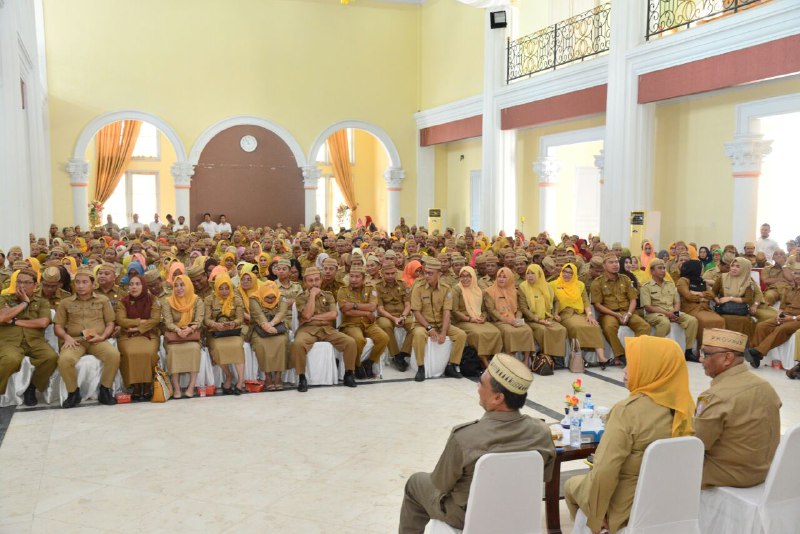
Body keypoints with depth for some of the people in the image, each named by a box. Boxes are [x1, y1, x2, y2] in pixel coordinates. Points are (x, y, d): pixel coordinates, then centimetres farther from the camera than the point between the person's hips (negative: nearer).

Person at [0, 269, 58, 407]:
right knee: (11, 360, -39)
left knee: (51, 357, -30)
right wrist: (24, 303, 1)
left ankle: (32, 387, -5)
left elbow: (43, 322, -4)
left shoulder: (42, 301, 15)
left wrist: (15, 321, -3)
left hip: (35, 341, 2)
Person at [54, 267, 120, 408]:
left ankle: (105, 390, -12)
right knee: (64, 359, -34)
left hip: (97, 341, 0)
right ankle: (73, 392, -8)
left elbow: (110, 323, 11)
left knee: (114, 355, -32)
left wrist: (102, 336, -8)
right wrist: (66, 337, -8)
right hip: (75, 341, 0)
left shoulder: (103, 300, 13)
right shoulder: (66, 303, 14)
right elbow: (58, 326, 13)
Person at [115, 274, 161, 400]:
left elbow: (155, 320, -7)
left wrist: (137, 327, -13)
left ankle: (147, 386, -17)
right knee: (131, 353, -31)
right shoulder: (123, 301, 6)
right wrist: (140, 321, -9)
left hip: (149, 334, 0)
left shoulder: (153, 300, 4)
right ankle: (135, 386, -20)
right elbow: (120, 320, -6)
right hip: (127, 335, 1)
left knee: (148, 353, -31)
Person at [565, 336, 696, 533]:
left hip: (628, 510, -6)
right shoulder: (684, 407, -8)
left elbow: (604, 472, -26)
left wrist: (595, 515, -11)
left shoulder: (628, 410, -27)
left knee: (572, 485, 23)